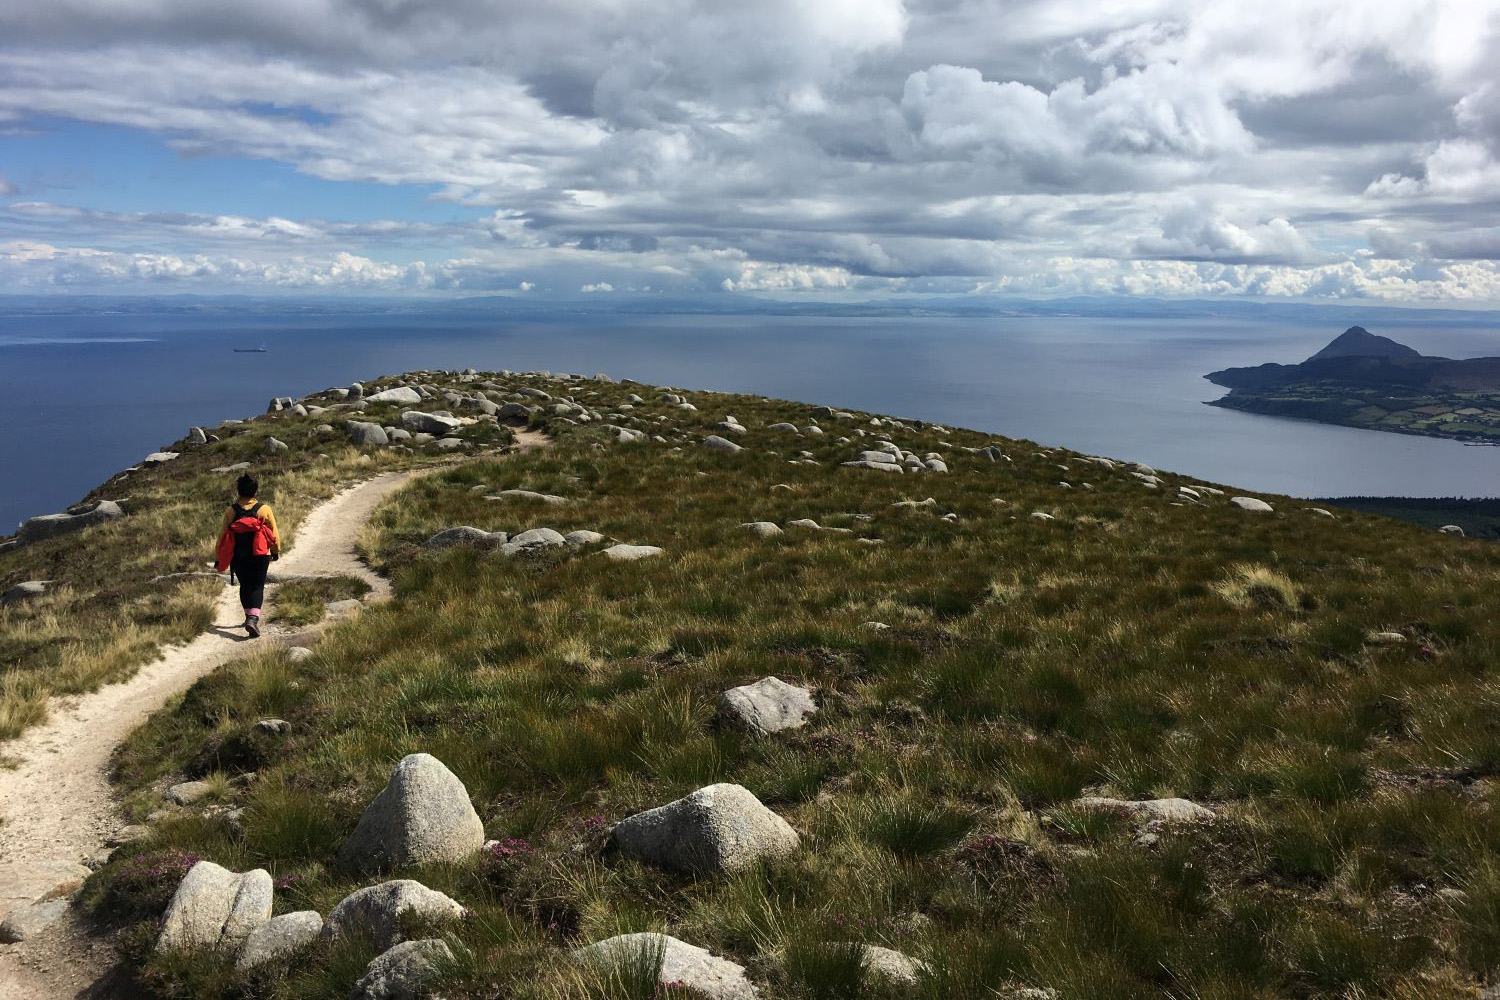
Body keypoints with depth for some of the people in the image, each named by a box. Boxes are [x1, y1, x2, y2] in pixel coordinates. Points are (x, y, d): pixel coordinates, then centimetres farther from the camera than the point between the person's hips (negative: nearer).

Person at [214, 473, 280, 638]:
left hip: (237, 556, 2)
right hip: (259, 556, -2)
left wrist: (219, 559, 9)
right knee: (257, 587, 1)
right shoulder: (265, 509, -6)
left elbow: (223, 535, 1)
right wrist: (276, 550, 16)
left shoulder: (231, 511, -2)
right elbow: (274, 533, -1)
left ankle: (249, 616, 27)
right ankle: (253, 618, -18)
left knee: (245, 586, 19)